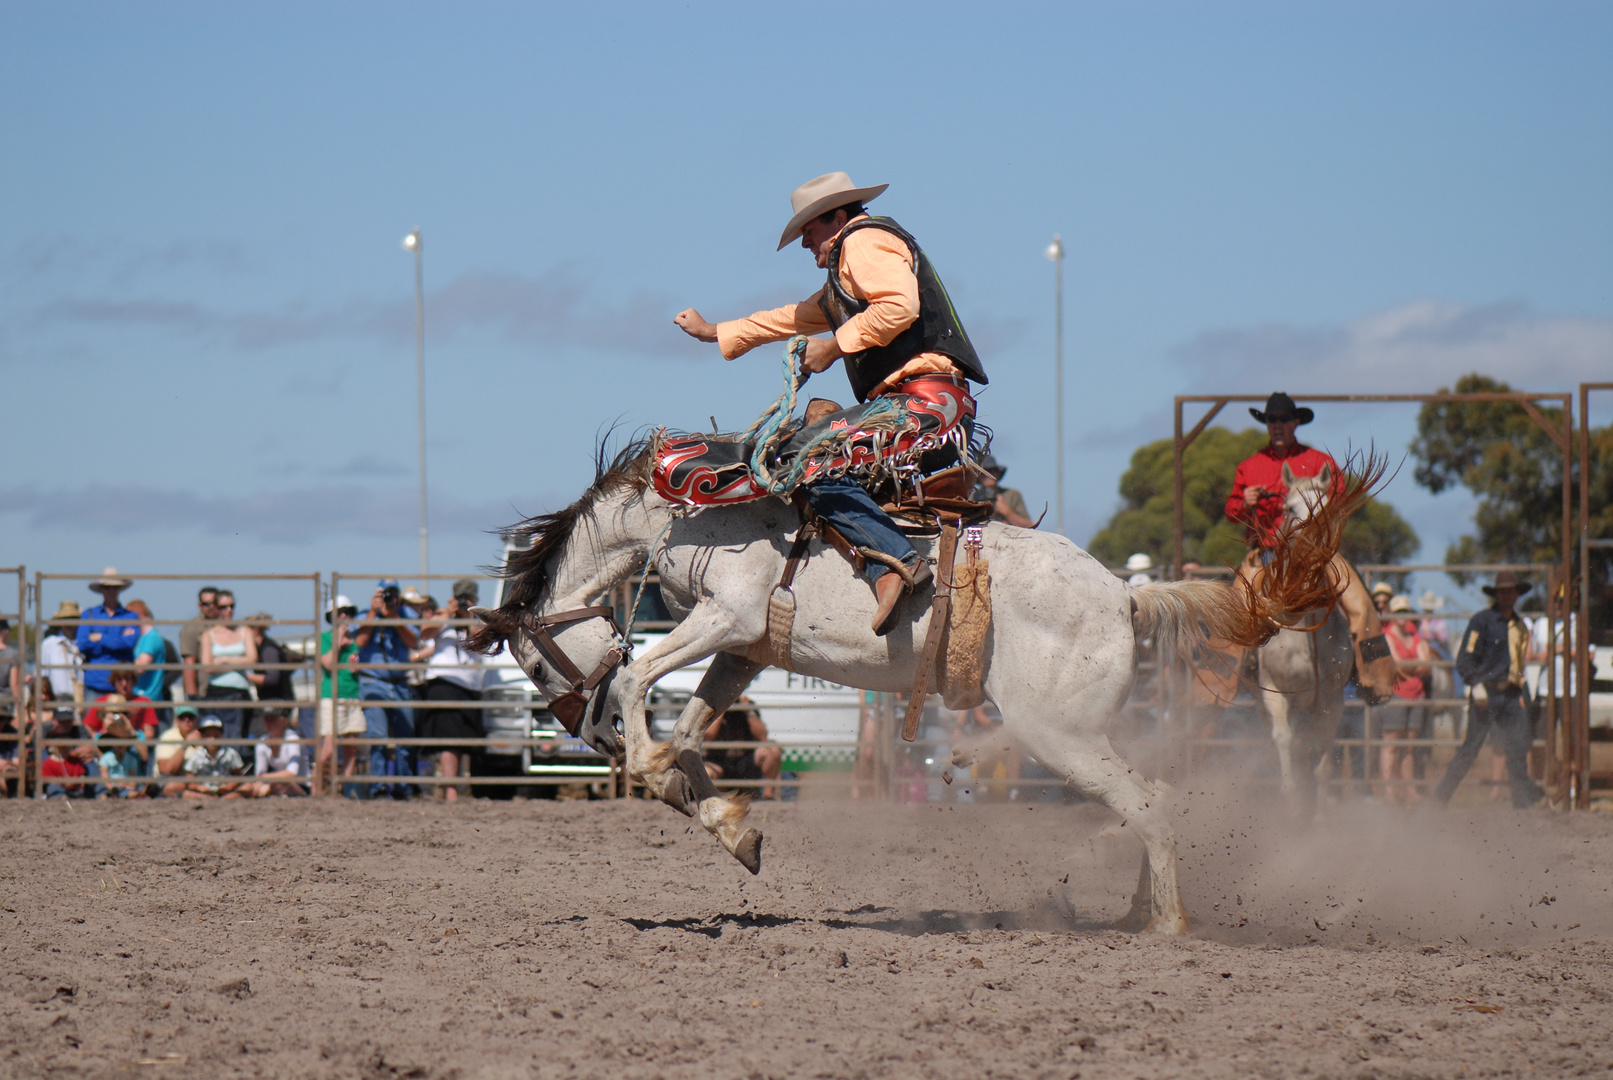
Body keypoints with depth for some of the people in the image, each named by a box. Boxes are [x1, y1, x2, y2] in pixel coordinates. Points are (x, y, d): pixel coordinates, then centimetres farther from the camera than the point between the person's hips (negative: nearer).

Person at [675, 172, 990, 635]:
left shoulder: (864, 240, 0)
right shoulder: (845, 270, 32)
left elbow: (898, 306, -19)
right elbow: (796, 318, 46)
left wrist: (833, 346, -10)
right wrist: (714, 333, 52)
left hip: (926, 398, -11)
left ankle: (895, 561, -33)